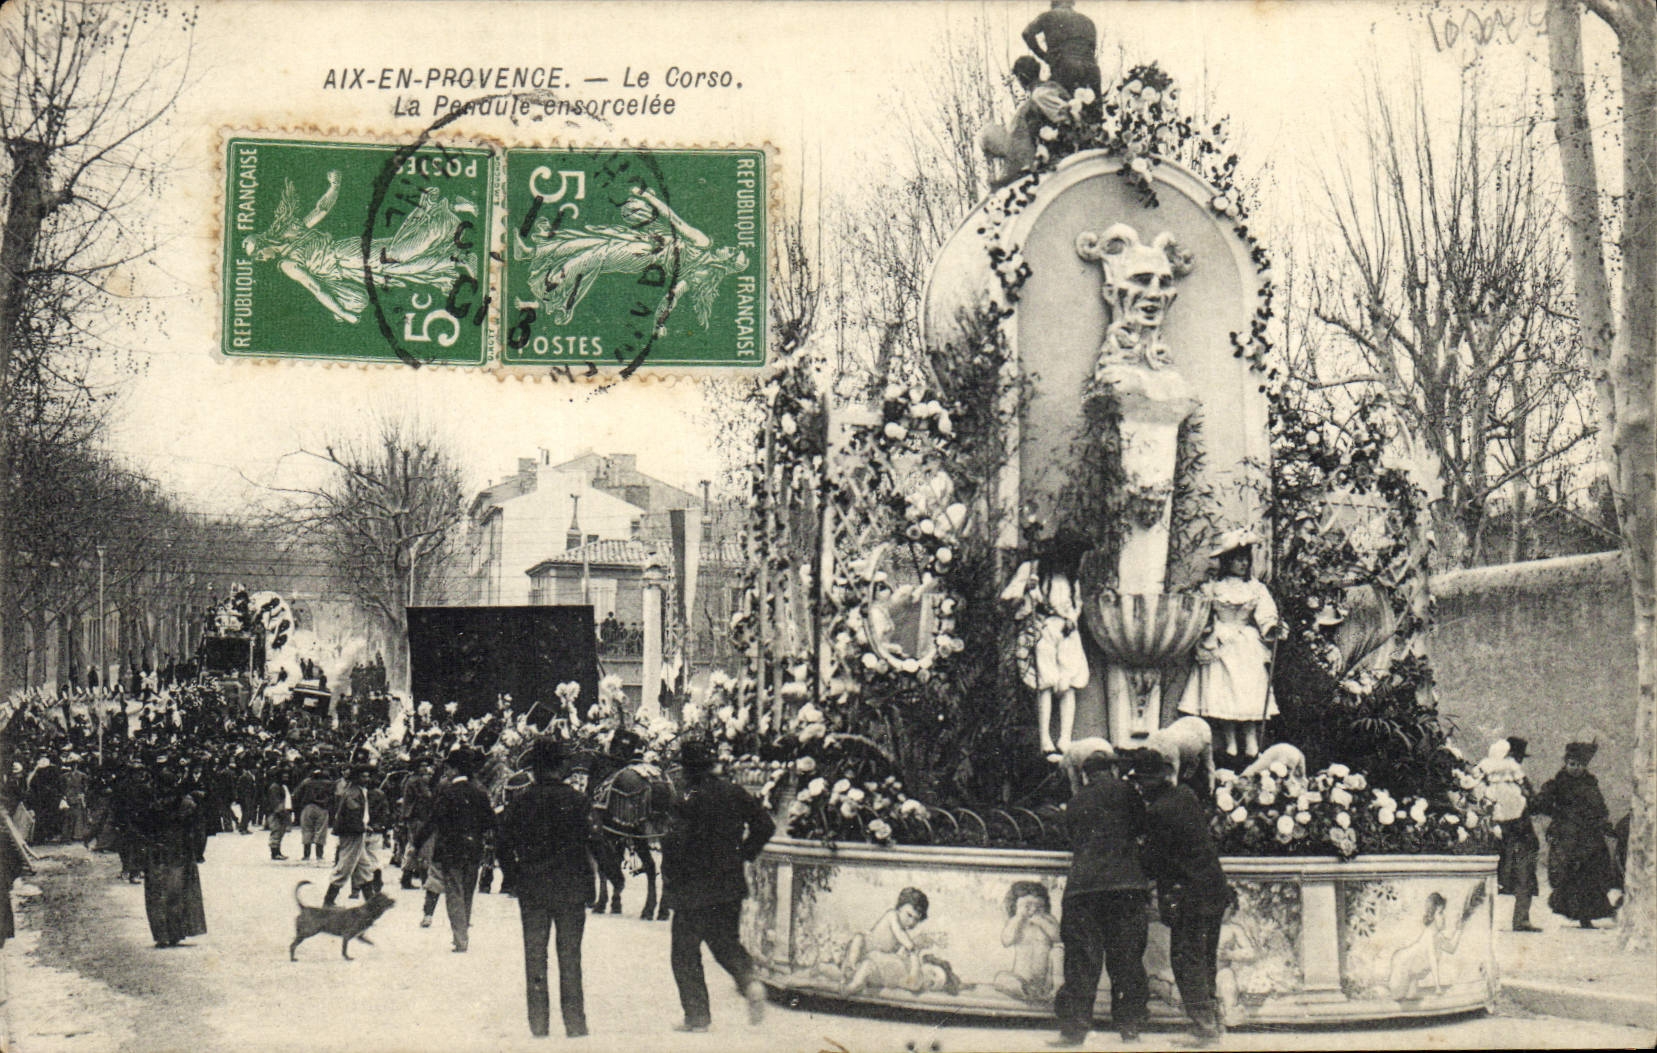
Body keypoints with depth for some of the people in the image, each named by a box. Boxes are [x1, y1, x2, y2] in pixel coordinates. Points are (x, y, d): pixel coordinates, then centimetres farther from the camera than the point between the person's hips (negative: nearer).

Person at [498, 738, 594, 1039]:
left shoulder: (520, 802, -1)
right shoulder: (575, 800, -5)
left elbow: (503, 845, -1)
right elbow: (588, 842, -4)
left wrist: (515, 879, 9)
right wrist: (587, 881, 8)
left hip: (532, 889, 1)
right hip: (570, 889, -1)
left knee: (534, 955, 8)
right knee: (570, 956, 6)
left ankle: (538, 1022, 7)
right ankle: (574, 1022, 4)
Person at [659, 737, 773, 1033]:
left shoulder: (689, 802, -16)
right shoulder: (735, 793, 1)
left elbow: (674, 842, -23)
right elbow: (765, 825, 6)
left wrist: (669, 877, -7)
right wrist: (744, 854, 15)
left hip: (694, 889, -5)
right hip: (731, 884, 6)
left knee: (685, 952, 8)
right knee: (725, 941, 21)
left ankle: (697, 1015, 8)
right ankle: (750, 981, -6)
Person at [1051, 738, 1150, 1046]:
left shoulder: (1076, 802, 10)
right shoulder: (1125, 792, 3)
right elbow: (1142, 830, 10)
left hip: (1082, 887, 1)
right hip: (1126, 886, -1)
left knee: (1081, 962, 2)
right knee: (1127, 959, 6)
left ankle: (1074, 1029, -1)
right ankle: (1130, 1026, 7)